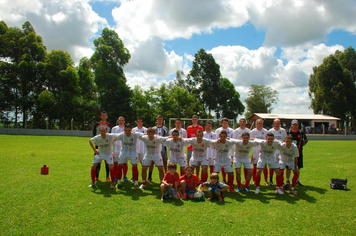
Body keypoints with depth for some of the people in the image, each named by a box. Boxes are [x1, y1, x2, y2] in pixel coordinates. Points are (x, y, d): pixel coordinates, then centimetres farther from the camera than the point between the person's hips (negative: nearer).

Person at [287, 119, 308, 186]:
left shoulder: (301, 133, 3)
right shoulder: (288, 132, -1)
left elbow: (305, 141, 13)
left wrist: (300, 145, 2)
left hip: (299, 152, 2)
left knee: (298, 167, 10)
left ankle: (297, 181, 23)